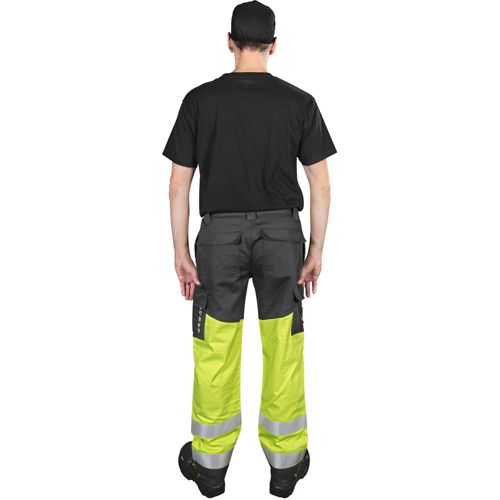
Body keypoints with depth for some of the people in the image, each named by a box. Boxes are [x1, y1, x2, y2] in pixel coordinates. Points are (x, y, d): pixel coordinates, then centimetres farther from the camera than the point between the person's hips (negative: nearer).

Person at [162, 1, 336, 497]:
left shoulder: (200, 100, -2)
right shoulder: (299, 102, 0)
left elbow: (179, 184, -3)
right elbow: (321, 184, -1)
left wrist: (180, 252, 4)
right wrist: (316, 250, 6)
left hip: (220, 233, 0)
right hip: (282, 233, 1)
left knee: (214, 355, 11)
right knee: (283, 353, 11)